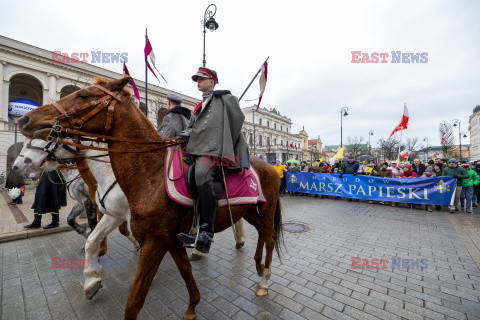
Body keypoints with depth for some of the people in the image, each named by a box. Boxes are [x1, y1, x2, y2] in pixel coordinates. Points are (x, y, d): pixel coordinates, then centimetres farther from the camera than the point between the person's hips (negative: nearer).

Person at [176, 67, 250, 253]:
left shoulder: (226, 99, 12)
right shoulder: (200, 106, 32)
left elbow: (237, 121, 4)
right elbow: (193, 125, 28)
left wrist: (226, 148, 0)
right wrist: (187, 133, 5)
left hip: (213, 150, -9)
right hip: (198, 150, 9)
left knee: (202, 175, -32)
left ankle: (206, 235, -32)